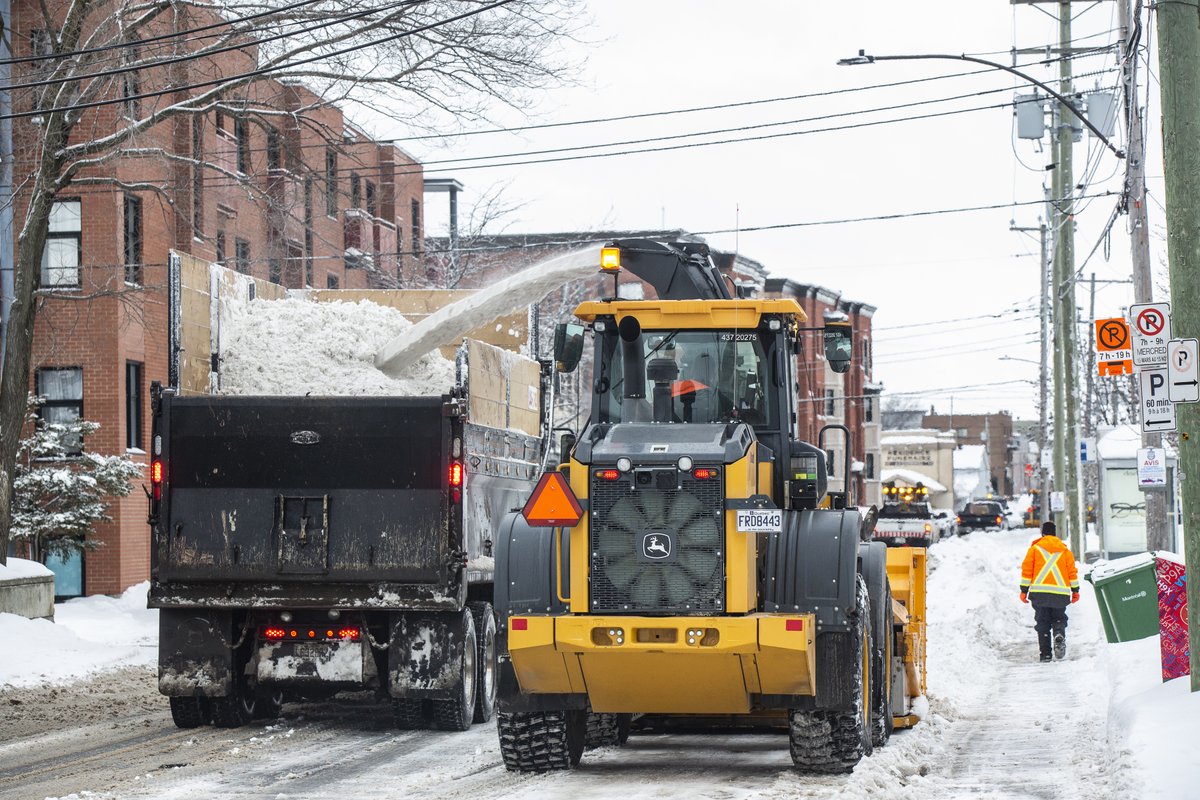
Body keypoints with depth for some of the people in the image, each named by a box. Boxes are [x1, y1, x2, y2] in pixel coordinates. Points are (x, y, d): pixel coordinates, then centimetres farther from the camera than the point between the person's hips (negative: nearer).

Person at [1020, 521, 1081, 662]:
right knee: (1059, 619, 13)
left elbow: (1026, 570, 3)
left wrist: (1024, 590, 6)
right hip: (1060, 593, 1)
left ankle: (1045, 653, -1)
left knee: (1042, 623, 6)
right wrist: (1075, 591, 13)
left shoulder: (1035, 548, 6)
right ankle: (1059, 635, -19)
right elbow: (1072, 571, 8)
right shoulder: (1064, 550, 10)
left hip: (1039, 593, -1)